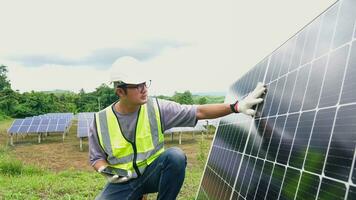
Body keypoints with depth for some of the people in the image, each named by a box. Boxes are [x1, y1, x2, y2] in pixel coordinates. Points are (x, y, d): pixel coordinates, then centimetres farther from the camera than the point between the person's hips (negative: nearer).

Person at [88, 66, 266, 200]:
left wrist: (235, 106, -24)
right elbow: (96, 157, 6)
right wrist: (105, 170, -17)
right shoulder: (100, 120, -8)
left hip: (153, 172, 0)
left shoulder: (157, 108, -10)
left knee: (176, 156, -32)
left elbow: (199, 112, -14)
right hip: (123, 182, 1)